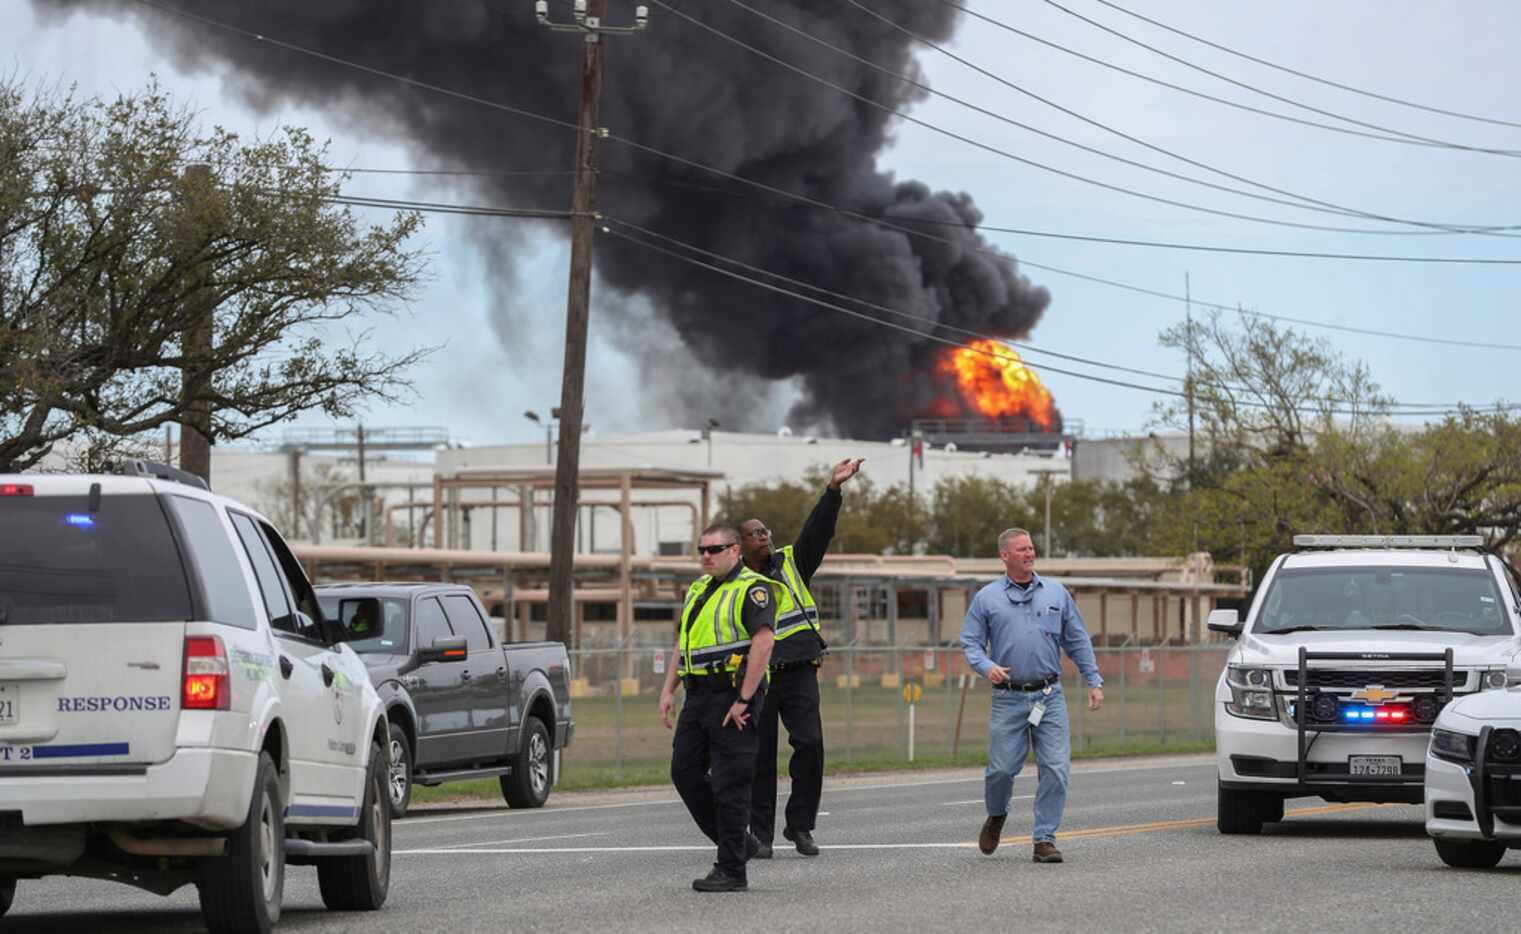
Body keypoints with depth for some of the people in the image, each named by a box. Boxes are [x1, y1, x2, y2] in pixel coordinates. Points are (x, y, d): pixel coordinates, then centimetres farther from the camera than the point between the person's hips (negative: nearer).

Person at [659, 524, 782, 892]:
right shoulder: (698, 589, 18)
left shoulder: (753, 590, -9)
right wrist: (668, 689, 13)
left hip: (732, 696, -9)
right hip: (698, 696, 9)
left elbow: (763, 644, -18)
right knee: (685, 772, 7)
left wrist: (743, 700, -21)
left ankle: (731, 871, -3)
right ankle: (737, 843, 20)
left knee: (729, 785, -7)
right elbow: (683, 643, 23)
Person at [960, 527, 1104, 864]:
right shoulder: (987, 598, 7)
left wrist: (1094, 681, 8)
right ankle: (996, 817, 29)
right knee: (1002, 769, -2)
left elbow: (1078, 641, 15)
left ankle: (1045, 839, -1)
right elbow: (971, 643, 6)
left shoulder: (1056, 593, 12)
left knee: (1055, 769, -8)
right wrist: (987, 667, -15)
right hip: (1008, 699, -1)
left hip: (1050, 697, 1)